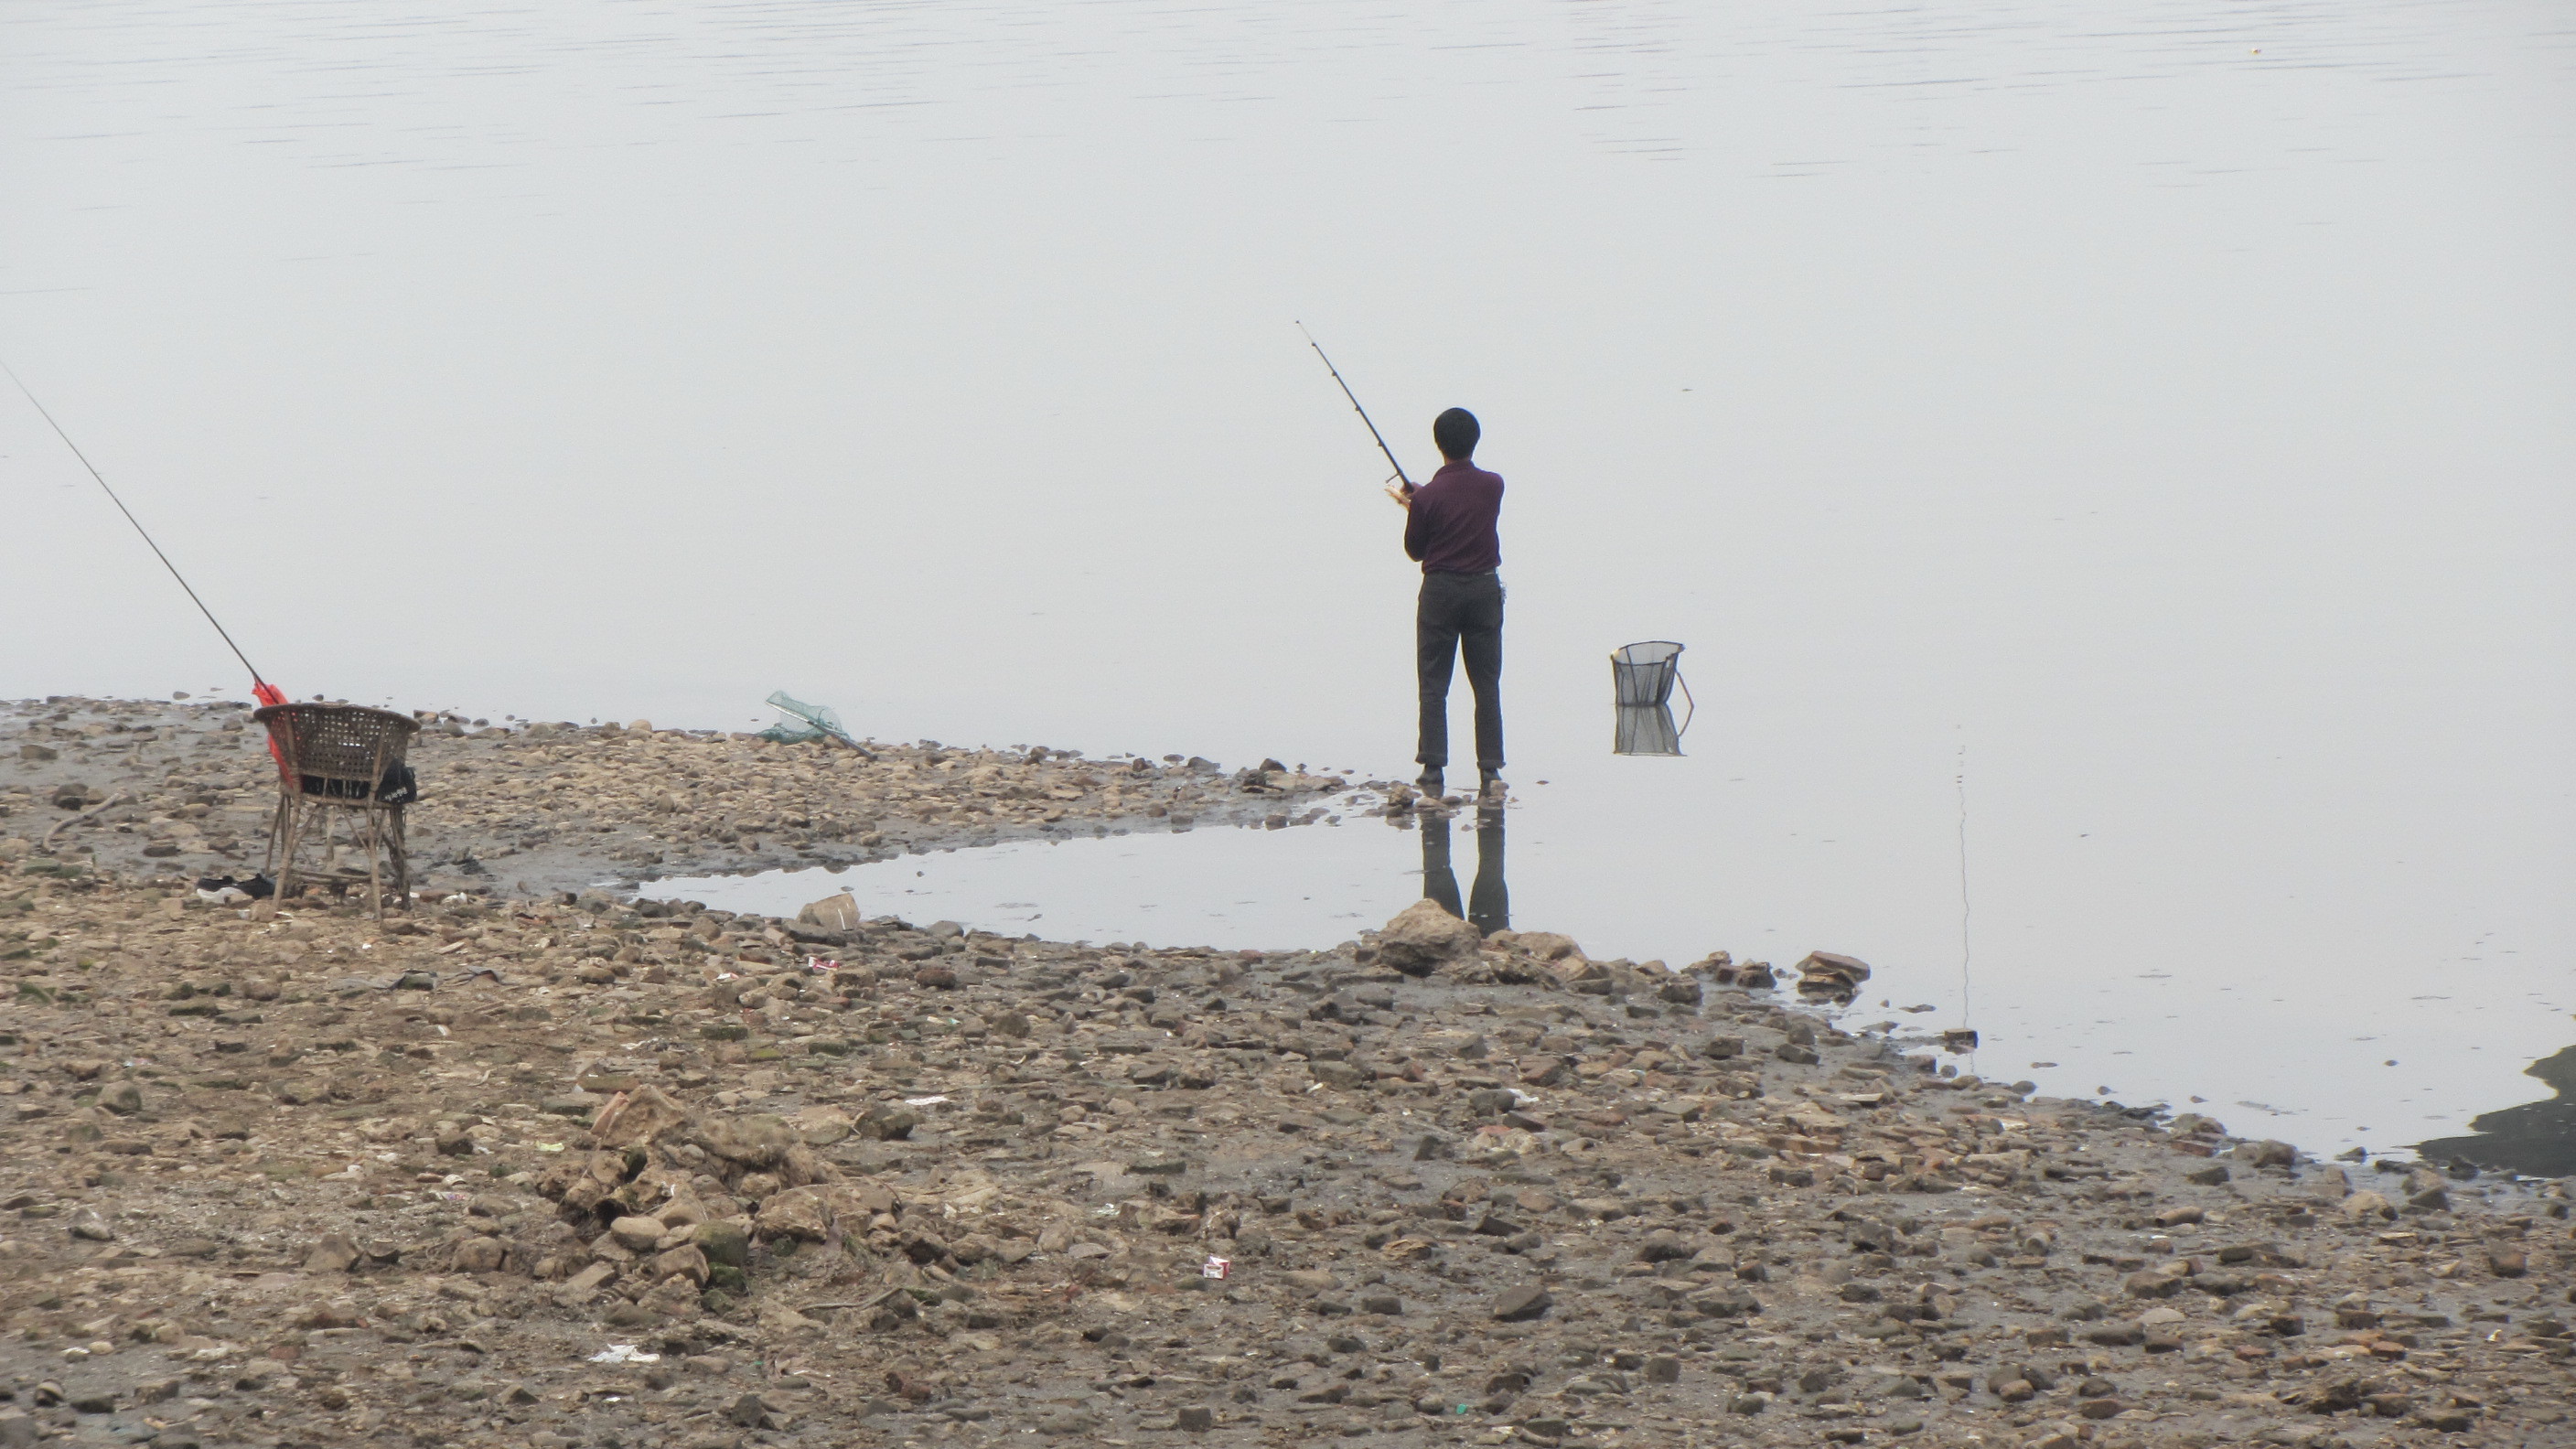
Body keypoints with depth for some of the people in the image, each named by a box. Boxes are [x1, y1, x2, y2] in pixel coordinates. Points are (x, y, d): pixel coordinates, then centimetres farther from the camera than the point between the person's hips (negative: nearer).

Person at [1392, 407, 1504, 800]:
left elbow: (1414, 551, -1)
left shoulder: (1429, 498, -12)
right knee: (1487, 685, 7)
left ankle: (1432, 772, -2)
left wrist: (1412, 507, 14)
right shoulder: (1493, 487, -2)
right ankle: (1490, 772, 4)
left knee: (1433, 686, 3)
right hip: (1485, 588, 3)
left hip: (1440, 590, -3)